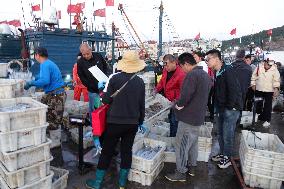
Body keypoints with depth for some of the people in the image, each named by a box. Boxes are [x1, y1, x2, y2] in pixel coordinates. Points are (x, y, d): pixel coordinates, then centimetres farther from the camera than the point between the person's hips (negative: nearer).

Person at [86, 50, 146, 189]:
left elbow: (106, 100, -7)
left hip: (115, 121, -2)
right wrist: (141, 121, 17)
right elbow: (142, 105, 5)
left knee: (107, 151, 9)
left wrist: (103, 94, 14)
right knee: (127, 151, 13)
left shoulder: (115, 78, -11)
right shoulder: (140, 82, -1)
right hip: (132, 122, 3)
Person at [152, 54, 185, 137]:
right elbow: (162, 81, 13)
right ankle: (171, 135, 39)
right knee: (170, 118, 21)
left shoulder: (181, 74, -25)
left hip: (175, 101, -8)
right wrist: (156, 90, 0)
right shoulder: (165, 70, -2)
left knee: (174, 120, 1)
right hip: (168, 100, 8)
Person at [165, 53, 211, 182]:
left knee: (181, 144, 2)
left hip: (188, 117, -9)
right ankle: (192, 167, 35)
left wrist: (178, 105, -10)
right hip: (199, 116, 10)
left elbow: (185, 96, -29)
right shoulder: (205, 74, 10)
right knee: (193, 142, 21)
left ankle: (180, 172, 13)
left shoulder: (192, 75, -21)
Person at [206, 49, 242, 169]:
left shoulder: (228, 70, -18)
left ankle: (227, 158, 18)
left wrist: (230, 106, -18)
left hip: (231, 108, -8)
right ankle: (222, 153, 33)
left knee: (227, 134, 2)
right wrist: (217, 106, 10)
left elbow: (234, 90, -23)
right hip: (221, 108, 9)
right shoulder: (217, 73, 9)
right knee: (220, 133, 17)